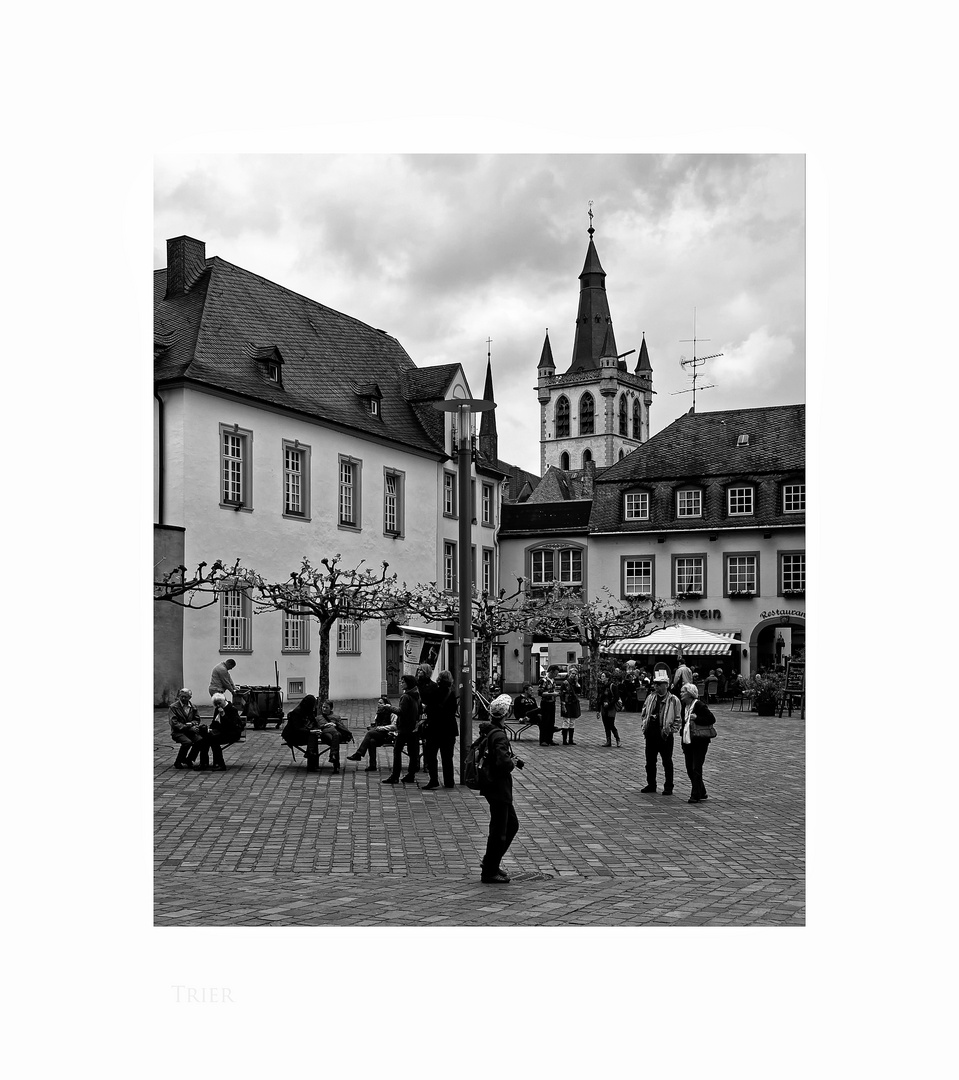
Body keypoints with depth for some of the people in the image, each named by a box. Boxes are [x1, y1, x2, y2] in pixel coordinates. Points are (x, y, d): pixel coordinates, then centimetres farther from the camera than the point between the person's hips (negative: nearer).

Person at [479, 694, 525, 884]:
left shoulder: (487, 730, 6)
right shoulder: (499, 736, -23)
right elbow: (503, 763, -33)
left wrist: (513, 759, 9)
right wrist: (513, 762, -12)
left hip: (493, 787, 10)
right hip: (498, 788, -10)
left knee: (512, 825, 21)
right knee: (498, 832, 1)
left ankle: (490, 863, 28)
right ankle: (489, 873, 12)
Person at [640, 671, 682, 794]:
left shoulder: (673, 700, -7)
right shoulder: (651, 698, 8)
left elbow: (677, 719, -4)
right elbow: (644, 713, 18)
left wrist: (670, 730, -11)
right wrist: (645, 726, 8)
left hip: (665, 735, -5)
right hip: (651, 734, 5)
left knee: (667, 762, 5)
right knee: (650, 761, 11)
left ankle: (668, 787, 13)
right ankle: (651, 785, 23)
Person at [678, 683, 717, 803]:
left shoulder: (699, 705, -12)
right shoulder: (684, 706, 12)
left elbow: (711, 719, -14)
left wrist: (697, 718, -24)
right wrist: (683, 743, 17)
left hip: (699, 741, -8)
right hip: (688, 741, 8)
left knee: (696, 768, -7)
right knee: (689, 769, 10)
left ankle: (696, 795, -2)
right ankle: (701, 793, 23)